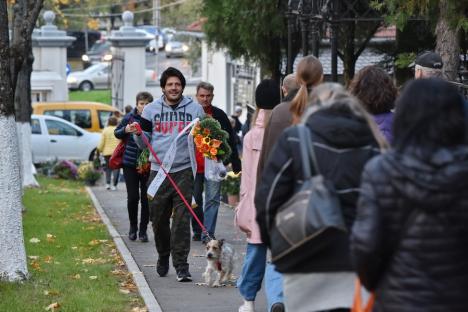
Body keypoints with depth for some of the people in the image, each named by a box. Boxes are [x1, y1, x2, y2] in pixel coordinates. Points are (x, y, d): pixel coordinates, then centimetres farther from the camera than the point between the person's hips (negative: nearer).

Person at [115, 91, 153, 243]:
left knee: (146, 199, 2)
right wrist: (125, 130, -9)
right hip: (130, 163, 1)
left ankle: (143, 230, 13)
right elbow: (116, 133, 11)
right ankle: (133, 227, 21)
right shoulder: (129, 118, -2)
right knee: (132, 197, 2)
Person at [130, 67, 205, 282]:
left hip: (184, 171, -2)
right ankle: (163, 256, 30)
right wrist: (138, 133, -10)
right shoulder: (152, 109, 9)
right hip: (158, 171, 2)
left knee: (181, 219, -8)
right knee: (159, 218, 8)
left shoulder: (194, 108, 7)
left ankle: (181, 264, -7)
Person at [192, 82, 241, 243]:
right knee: (195, 200, 9)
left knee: (212, 200, -5)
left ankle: (208, 234, -7)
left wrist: (236, 164, 1)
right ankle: (197, 231, 23)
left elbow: (230, 140, 5)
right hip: (193, 165, 1)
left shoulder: (219, 115, 2)